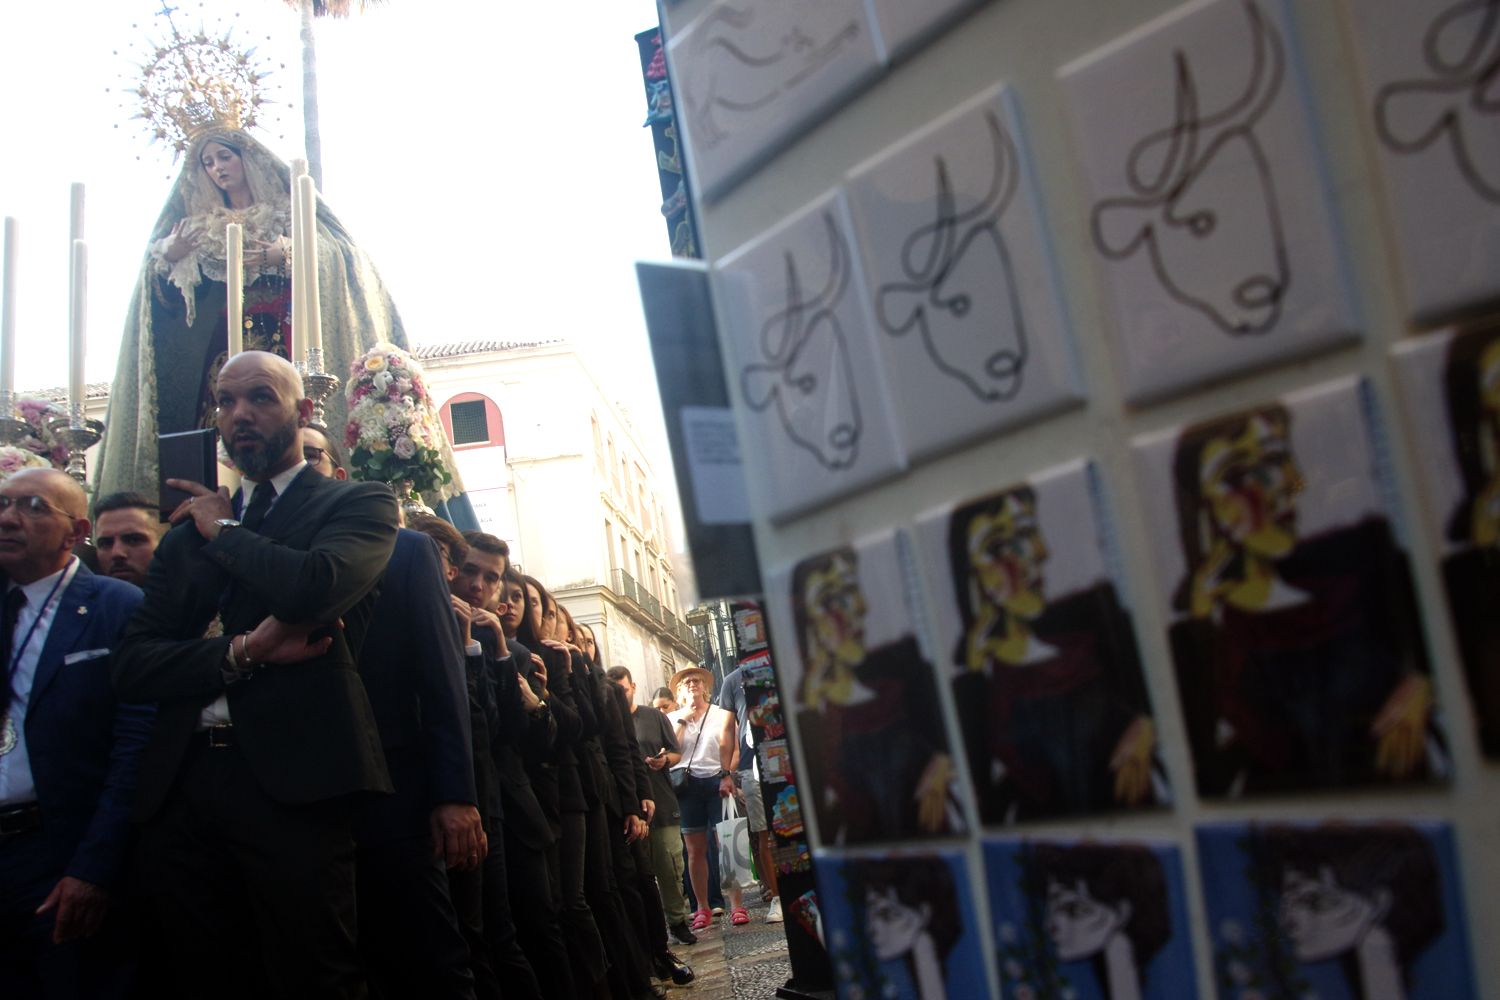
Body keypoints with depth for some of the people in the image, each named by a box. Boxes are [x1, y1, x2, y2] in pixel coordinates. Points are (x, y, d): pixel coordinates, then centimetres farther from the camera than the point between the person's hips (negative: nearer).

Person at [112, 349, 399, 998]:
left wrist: (223, 529, 1)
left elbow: (317, 586, -17)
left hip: (293, 781, -4)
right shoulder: (184, 535, 19)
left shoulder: (358, 503, 5)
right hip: (182, 787, 5)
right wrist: (243, 652, -10)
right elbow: (132, 666, 8)